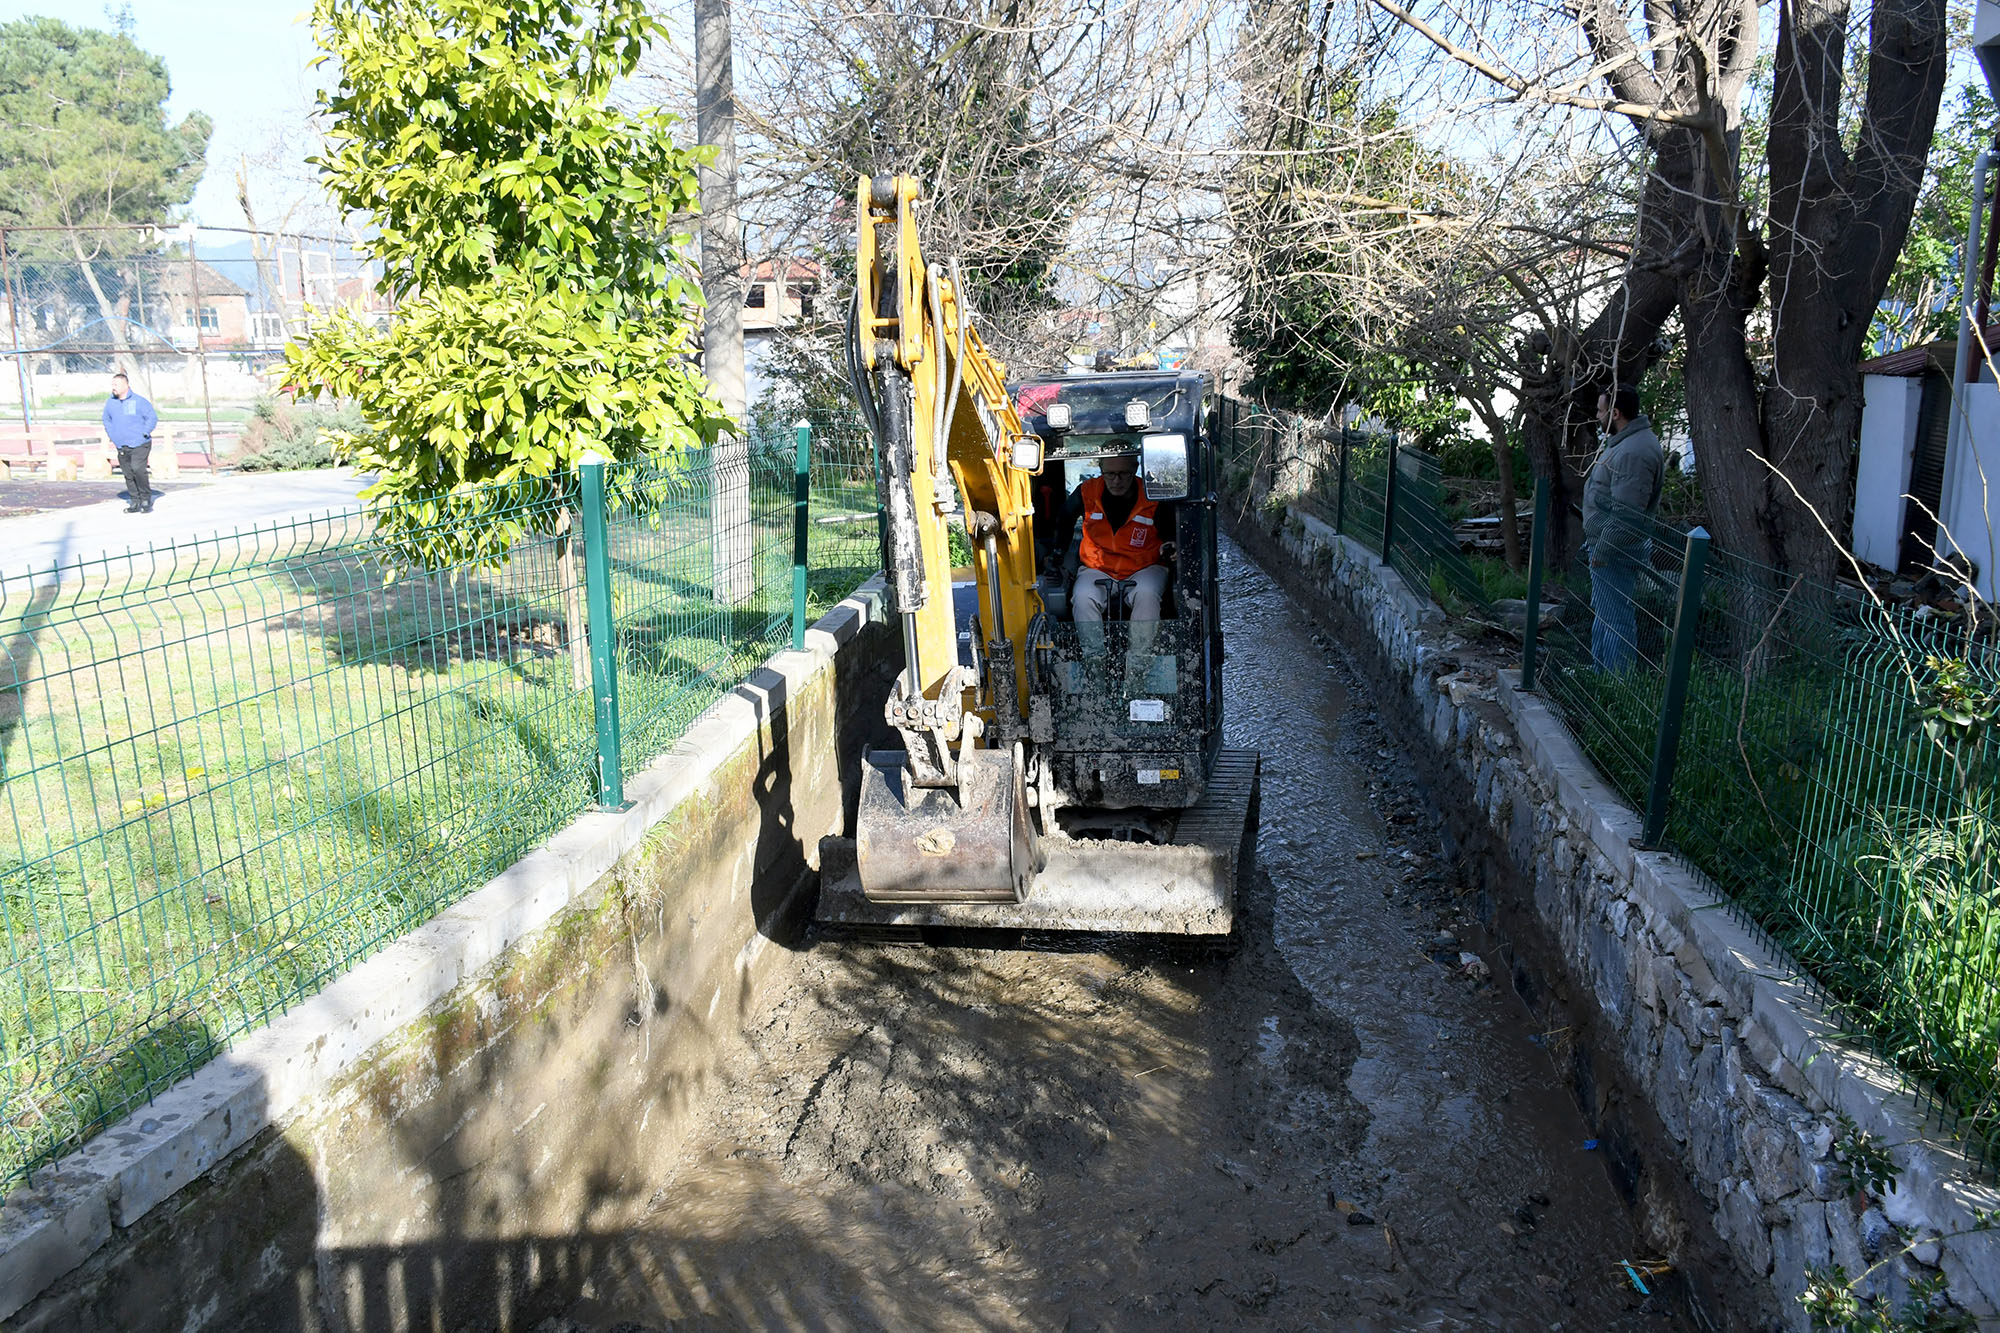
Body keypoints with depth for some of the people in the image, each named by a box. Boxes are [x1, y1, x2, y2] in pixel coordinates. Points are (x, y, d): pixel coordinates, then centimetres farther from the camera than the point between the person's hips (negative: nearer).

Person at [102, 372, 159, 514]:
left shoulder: (139, 401, -7)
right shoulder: (110, 402, 8)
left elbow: (152, 418, -2)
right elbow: (107, 420, 23)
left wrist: (143, 434, -7)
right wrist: (112, 437, 13)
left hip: (140, 445, -5)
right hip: (121, 447, 6)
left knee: (138, 469, -21)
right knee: (128, 475, 6)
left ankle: (146, 499, -7)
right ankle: (135, 503, 14)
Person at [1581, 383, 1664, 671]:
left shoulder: (1633, 452, -24)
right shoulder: (1623, 441, 12)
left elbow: (1626, 514, -28)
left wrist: (1601, 552, -21)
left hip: (1618, 550, -11)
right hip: (1608, 543, 11)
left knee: (1616, 618, -5)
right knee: (1603, 612, 21)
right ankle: (1600, 673, 33)